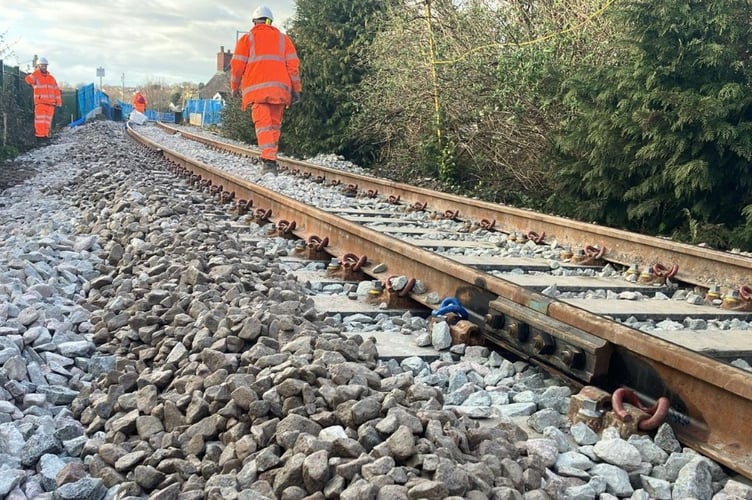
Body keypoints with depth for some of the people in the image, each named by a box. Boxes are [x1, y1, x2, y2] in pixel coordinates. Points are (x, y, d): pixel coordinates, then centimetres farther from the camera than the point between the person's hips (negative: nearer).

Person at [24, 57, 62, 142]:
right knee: (40, 120, -9)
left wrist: (59, 102, 8)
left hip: (50, 103, 4)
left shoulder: (51, 78, 15)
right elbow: (28, 80, -19)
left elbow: (57, 90, 14)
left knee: (48, 121, 5)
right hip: (40, 102, -4)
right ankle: (40, 136, -9)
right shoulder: (35, 76, 3)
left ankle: (46, 135, 10)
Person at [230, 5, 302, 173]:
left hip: (257, 89, -2)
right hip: (279, 88, 2)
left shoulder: (247, 39, 11)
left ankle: (269, 161, -23)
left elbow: (237, 65, 7)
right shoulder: (283, 38, 17)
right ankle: (271, 157, 12)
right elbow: (293, 65, 10)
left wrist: (235, 87, 19)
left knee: (263, 124, -8)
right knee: (275, 124, 13)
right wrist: (296, 89, 12)